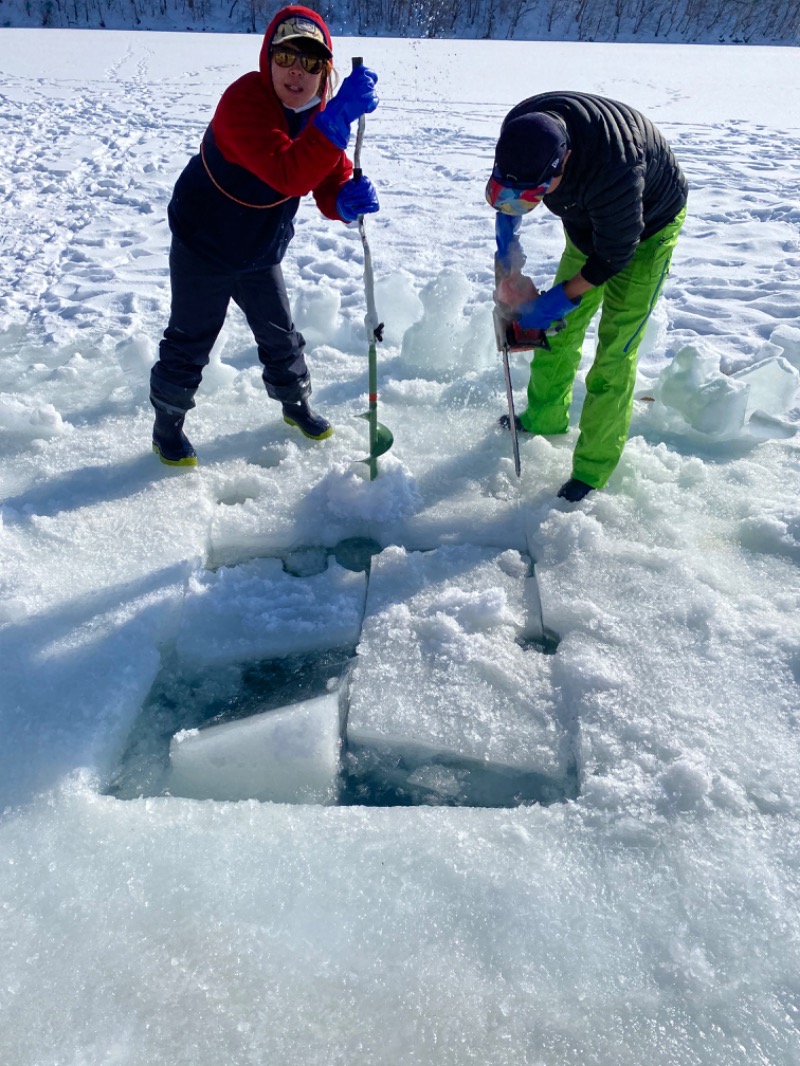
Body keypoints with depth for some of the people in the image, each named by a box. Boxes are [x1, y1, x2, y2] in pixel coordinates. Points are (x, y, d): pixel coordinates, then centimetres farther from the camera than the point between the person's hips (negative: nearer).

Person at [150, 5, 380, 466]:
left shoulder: (322, 114, -4)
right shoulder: (244, 100, -28)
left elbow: (331, 190, -9)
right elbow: (287, 174, -44)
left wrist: (352, 199, -33)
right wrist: (340, 117, -52)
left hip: (262, 251, 6)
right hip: (202, 246, -6)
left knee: (280, 333, 16)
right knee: (190, 341, 4)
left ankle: (296, 404, 41)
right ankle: (168, 426, 23)